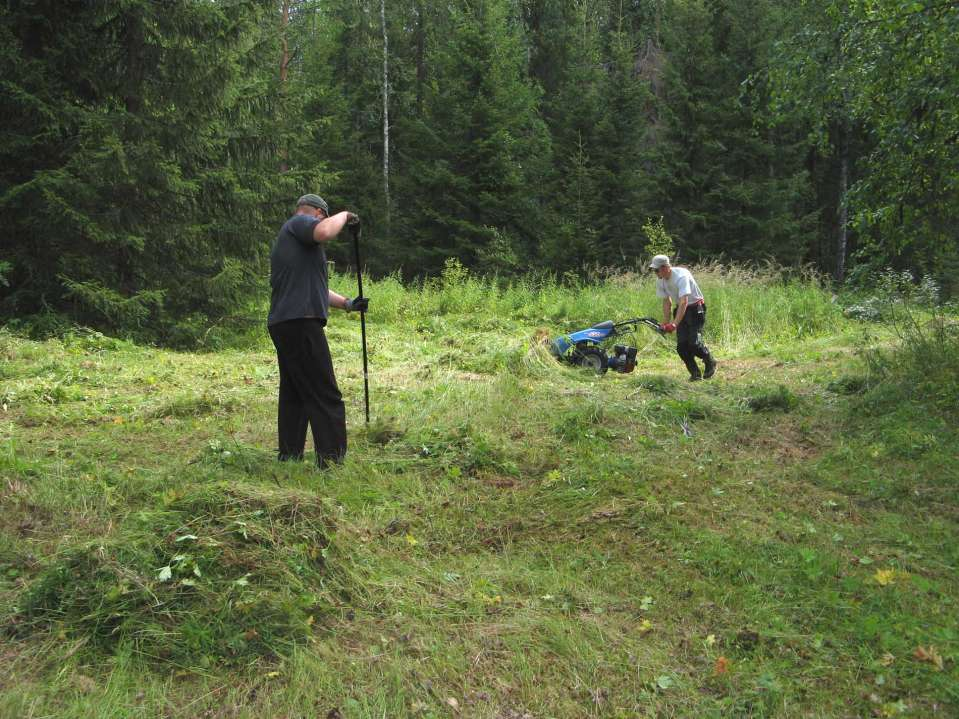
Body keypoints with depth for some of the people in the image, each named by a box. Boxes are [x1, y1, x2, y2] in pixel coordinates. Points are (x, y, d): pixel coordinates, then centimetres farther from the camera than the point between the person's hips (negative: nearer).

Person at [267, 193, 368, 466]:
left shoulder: (287, 238, 29)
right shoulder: (299, 223, 0)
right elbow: (324, 232, -25)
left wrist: (347, 303, 27)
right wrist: (344, 216, -6)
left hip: (282, 325, 10)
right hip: (300, 323, -10)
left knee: (294, 395, 16)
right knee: (326, 397, -9)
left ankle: (288, 458, 20)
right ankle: (332, 462, -10)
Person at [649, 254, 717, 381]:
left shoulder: (681, 276, -30)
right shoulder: (660, 280, -7)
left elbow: (684, 302, -37)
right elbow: (666, 302, 4)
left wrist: (674, 324, -45)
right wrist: (665, 323, -3)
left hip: (695, 308, -7)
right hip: (680, 309, 7)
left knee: (694, 342, -16)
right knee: (681, 345, -3)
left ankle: (710, 363, 13)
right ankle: (695, 373, 11)